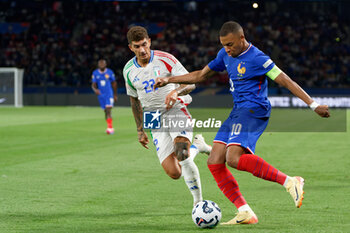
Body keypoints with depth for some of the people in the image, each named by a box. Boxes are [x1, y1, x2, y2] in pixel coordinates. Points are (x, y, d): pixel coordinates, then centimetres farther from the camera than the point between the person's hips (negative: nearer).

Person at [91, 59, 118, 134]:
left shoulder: (110, 72, -2)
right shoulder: (95, 73, 1)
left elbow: (114, 84, 8)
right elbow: (93, 84, 0)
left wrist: (115, 95, 11)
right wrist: (95, 89, -23)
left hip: (109, 94, -3)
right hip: (101, 95, 3)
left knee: (108, 110, -18)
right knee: (106, 111, 8)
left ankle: (110, 127, -25)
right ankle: (111, 128, 19)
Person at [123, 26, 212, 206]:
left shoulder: (165, 59, -8)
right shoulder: (129, 70, 5)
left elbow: (190, 83, -8)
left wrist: (176, 91, -31)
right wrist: (140, 130, 18)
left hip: (176, 110, -3)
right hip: (155, 119, 3)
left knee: (182, 155, -32)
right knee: (173, 173, -10)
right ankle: (197, 145, 21)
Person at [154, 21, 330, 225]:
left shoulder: (257, 58, -11)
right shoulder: (226, 55, 14)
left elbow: (286, 81, -11)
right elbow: (201, 75, 26)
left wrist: (314, 105, -14)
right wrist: (169, 80, 22)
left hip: (254, 110, -9)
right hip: (238, 112, 9)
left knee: (234, 158, -29)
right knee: (215, 162, -3)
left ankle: (290, 182, -24)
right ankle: (245, 213, -4)